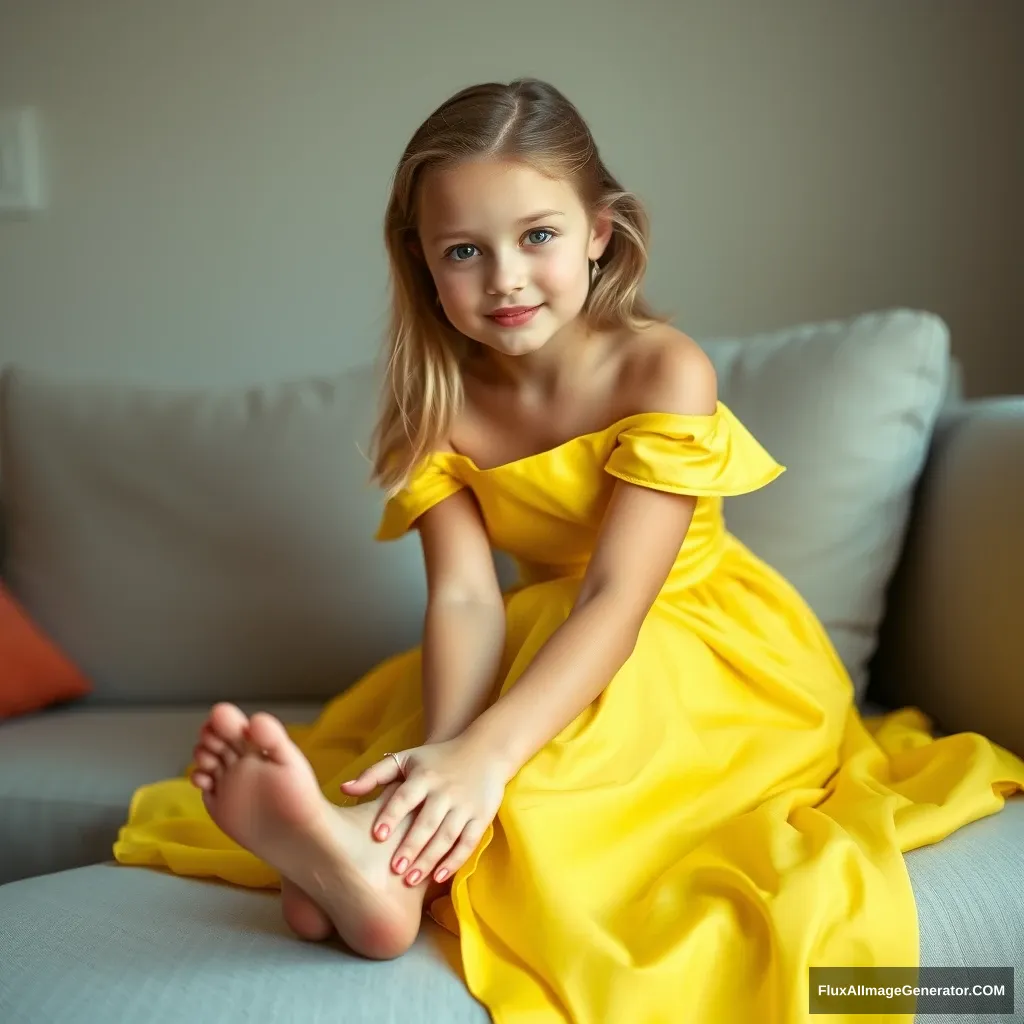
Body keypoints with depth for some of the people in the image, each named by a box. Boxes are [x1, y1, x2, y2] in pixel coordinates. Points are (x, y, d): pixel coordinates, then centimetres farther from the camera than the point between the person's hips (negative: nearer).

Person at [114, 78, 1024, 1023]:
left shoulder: (665, 372, -22)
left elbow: (617, 599, -32)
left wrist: (486, 754, -48)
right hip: (549, 640, 5)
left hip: (701, 647, -5)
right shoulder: (438, 408, -11)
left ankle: (383, 846, -44)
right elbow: (465, 598, -23)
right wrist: (441, 749, -45)